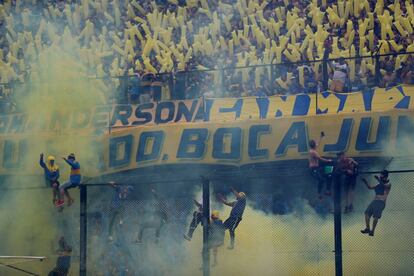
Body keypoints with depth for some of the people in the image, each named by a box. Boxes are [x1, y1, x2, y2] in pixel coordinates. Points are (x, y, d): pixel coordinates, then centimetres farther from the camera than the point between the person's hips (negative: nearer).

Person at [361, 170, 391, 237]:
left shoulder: (388, 184, 3)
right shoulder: (379, 184, 21)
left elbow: (384, 186, -19)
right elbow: (370, 187, 21)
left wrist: (379, 179, -27)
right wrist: (365, 182, 6)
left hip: (381, 202, -6)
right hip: (374, 201, 6)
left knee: (376, 216, -19)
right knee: (367, 213, -7)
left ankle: (372, 231, -14)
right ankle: (367, 228, -2)